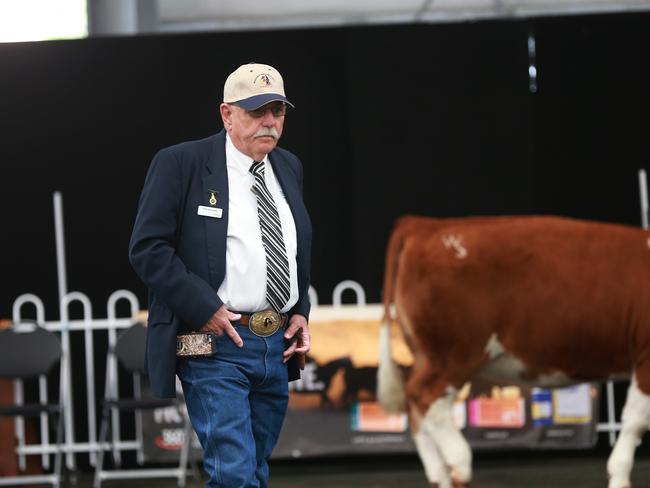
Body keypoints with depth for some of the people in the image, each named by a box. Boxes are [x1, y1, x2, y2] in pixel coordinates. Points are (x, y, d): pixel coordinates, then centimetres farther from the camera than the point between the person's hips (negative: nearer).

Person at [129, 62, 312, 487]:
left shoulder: (289, 168, 14)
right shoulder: (180, 164, -6)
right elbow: (147, 247, -11)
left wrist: (301, 312, 10)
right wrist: (205, 309, -18)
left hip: (278, 346, 7)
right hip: (216, 344, -7)